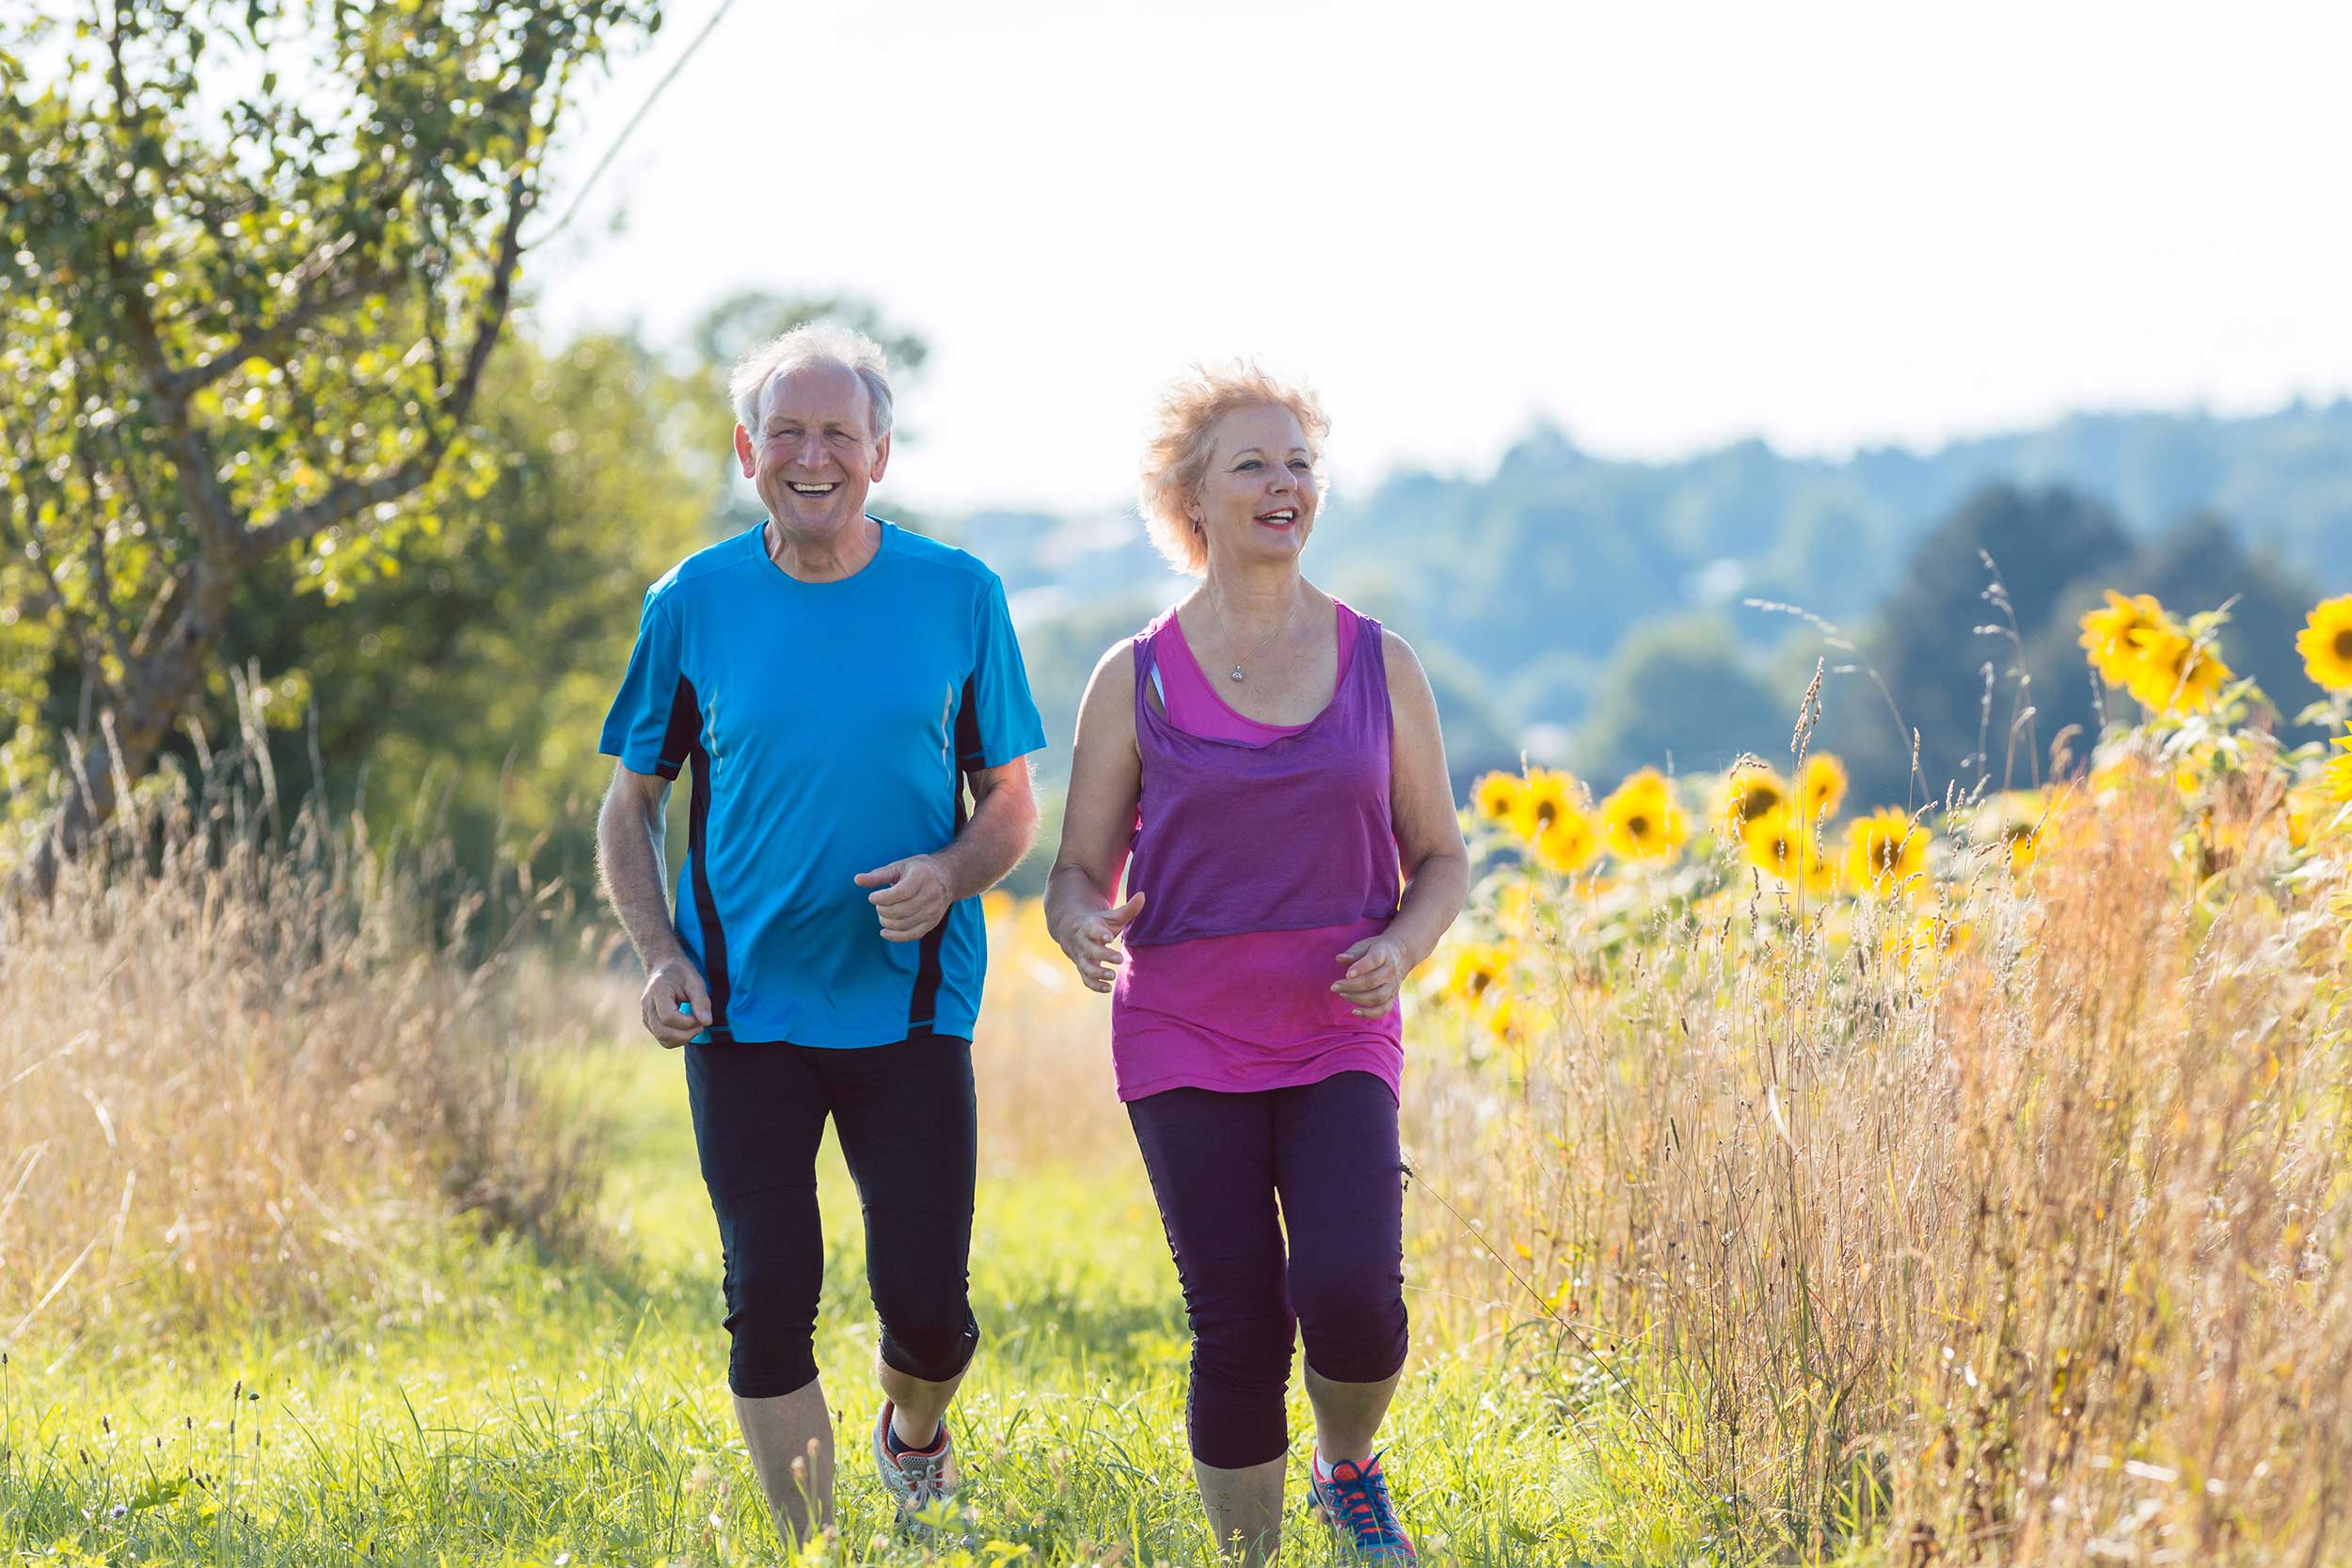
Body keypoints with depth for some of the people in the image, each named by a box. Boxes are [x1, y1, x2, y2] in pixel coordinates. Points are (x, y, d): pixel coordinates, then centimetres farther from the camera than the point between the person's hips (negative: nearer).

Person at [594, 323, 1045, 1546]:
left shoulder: (958, 597, 1)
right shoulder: (693, 605, 1)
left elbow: (1012, 805, 7)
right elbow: (629, 809, 9)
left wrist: (951, 873, -15)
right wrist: (660, 957, -7)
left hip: (909, 1006, 0)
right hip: (744, 1010, 0)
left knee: (926, 1306, -2)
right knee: (768, 1300, -3)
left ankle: (912, 1435, 33)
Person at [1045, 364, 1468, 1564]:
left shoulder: (1381, 665, 6)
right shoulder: (1135, 679, 2)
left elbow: (1440, 858, 12)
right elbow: (1078, 871, 6)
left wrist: (1399, 948, -9)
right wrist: (1084, 927, -18)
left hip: (1339, 1039, 1)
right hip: (1185, 1043, 0)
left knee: (1348, 1297, -18)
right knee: (1237, 1331, -6)